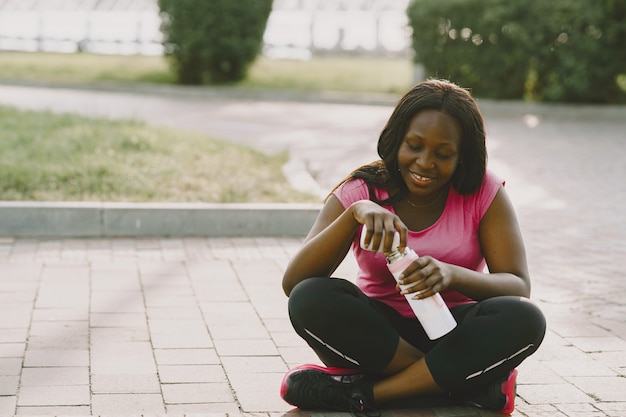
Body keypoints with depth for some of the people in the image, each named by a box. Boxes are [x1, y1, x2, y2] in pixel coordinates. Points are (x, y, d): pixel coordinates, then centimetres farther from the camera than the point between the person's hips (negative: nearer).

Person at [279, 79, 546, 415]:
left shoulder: (483, 193, -5)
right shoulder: (361, 191, -7)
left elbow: (518, 287, -13)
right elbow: (293, 284, -17)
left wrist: (452, 275, -34)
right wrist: (354, 212, -33)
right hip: (376, 333, 0)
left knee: (525, 320, -31)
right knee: (311, 299, -30)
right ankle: (469, 382, -25)